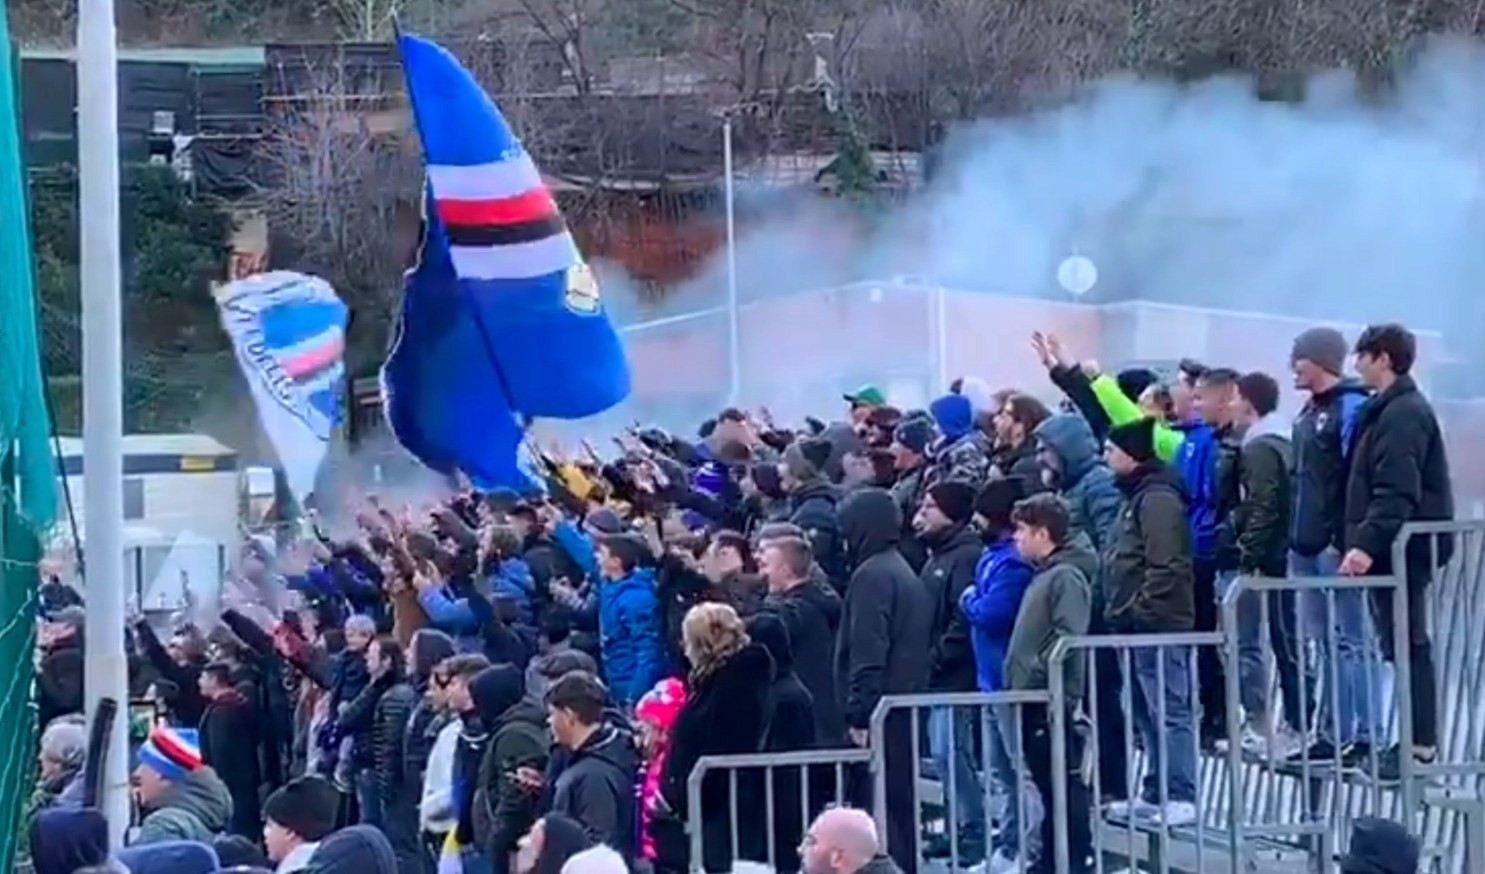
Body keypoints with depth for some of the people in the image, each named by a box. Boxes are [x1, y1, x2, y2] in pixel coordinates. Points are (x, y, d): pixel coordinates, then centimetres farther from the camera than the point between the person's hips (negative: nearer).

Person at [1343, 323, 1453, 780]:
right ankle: (1417, 738, 16)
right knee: (1407, 645, 12)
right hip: (1395, 549, 10)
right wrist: (1362, 542, 19)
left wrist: (1368, 544, -29)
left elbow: (1396, 492, -23)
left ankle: (1420, 743, -8)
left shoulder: (1403, 414, -14)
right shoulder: (1389, 409, 18)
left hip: (1402, 549, -10)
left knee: (1407, 645, -8)